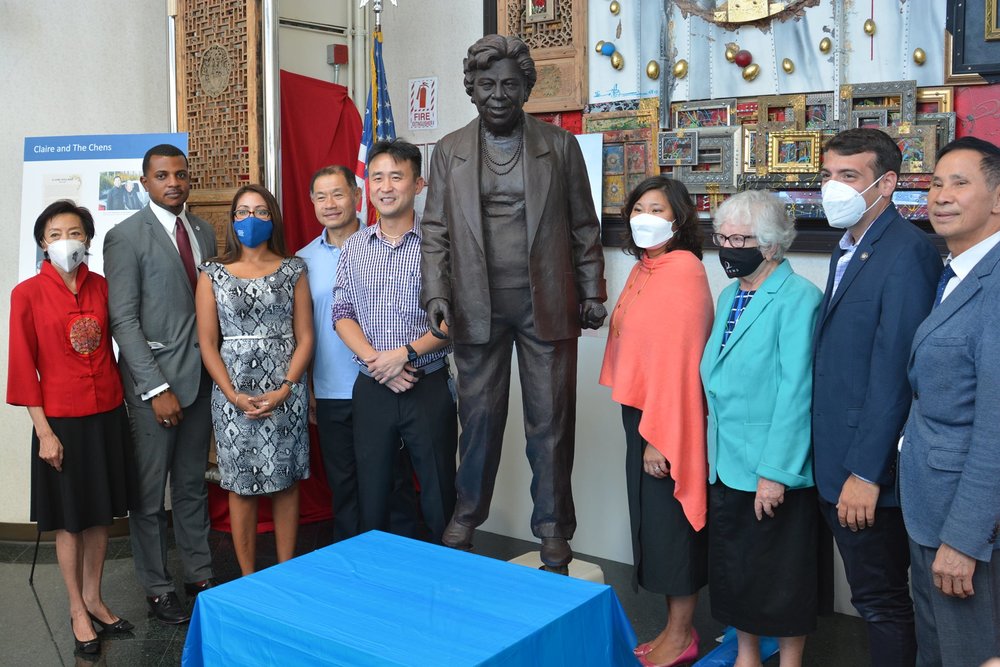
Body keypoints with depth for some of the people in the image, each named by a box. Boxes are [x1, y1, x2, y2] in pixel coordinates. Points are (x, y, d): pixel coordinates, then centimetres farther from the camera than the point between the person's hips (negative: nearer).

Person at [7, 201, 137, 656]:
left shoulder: (101, 287, 2)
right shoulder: (28, 293, -7)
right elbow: (23, 367, -7)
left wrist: (120, 396, 4)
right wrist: (43, 431, -10)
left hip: (107, 415, 4)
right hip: (62, 420, -3)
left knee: (100, 514, 13)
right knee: (69, 520, 9)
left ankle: (93, 598, 30)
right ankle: (77, 609, 24)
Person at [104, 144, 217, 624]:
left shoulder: (204, 232, 11)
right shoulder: (126, 236, -7)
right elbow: (123, 320, -11)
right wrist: (157, 388, -15)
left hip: (201, 377, 5)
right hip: (153, 379, -5)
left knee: (193, 484, 16)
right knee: (149, 492, 6)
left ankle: (199, 574, 28)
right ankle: (157, 589, 21)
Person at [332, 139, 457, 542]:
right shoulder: (354, 247, 9)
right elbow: (343, 314, 5)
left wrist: (406, 352, -17)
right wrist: (376, 361, -10)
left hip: (429, 386, -3)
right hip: (370, 388, 4)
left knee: (439, 498, 4)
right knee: (371, 498, 13)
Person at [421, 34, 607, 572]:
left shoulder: (560, 146, 3)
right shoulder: (449, 151, 6)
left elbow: (583, 228, 6)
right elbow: (436, 231, 5)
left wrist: (592, 293, 3)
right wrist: (436, 294, -7)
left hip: (546, 304, 0)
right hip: (477, 307, 1)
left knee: (550, 421, 6)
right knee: (479, 416, 10)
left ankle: (553, 527, 21)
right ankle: (467, 514, 29)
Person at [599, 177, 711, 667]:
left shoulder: (683, 269, -16)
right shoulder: (643, 269, 11)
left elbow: (678, 357, -21)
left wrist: (659, 436, -21)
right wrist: (641, 426, 13)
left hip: (670, 419, -9)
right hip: (639, 412, 9)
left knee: (672, 522, 3)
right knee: (652, 520, 15)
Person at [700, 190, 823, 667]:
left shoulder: (799, 299, -15)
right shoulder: (729, 296, 10)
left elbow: (796, 391, -19)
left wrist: (776, 471, -20)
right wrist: (715, 450, 9)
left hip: (775, 470, -7)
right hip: (727, 463, 7)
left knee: (782, 576, 9)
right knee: (733, 570, 18)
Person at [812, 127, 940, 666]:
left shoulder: (907, 251, -15)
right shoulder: (848, 249, 14)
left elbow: (893, 372, -20)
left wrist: (865, 472, -20)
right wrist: (834, 462, 11)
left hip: (868, 469, -8)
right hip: (835, 461, 8)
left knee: (882, 601, 4)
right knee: (872, 595, 18)